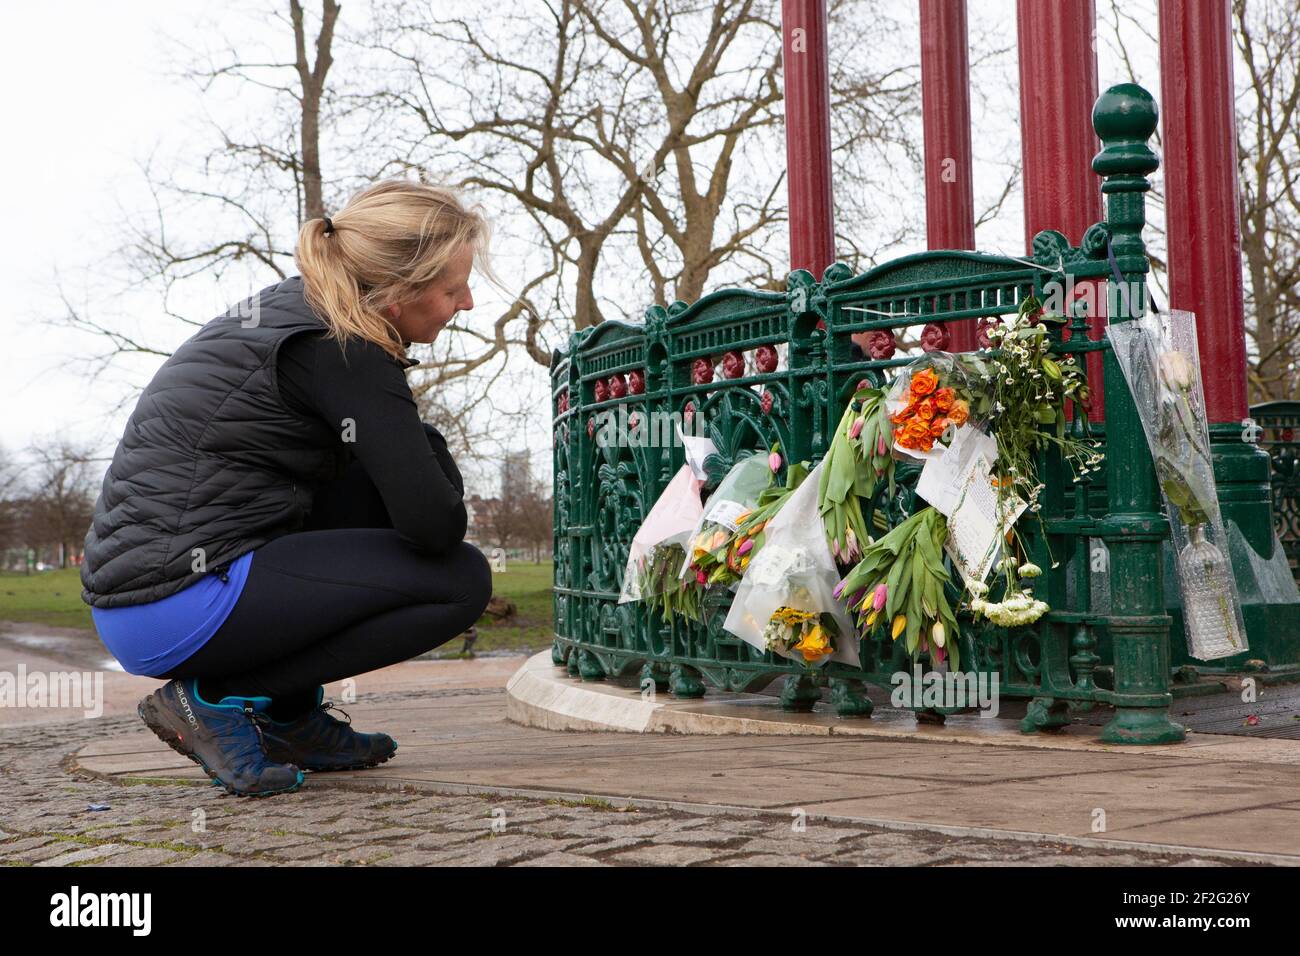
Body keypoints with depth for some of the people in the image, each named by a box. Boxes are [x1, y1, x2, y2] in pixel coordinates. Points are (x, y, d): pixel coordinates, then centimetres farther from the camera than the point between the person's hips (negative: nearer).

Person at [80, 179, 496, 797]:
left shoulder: (288, 309, 12)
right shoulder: (343, 354, -15)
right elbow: (435, 527, -18)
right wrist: (432, 450, 3)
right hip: (179, 611, -9)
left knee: (378, 479, 17)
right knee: (462, 580, -7)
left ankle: (291, 714, 14)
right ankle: (215, 698, -4)